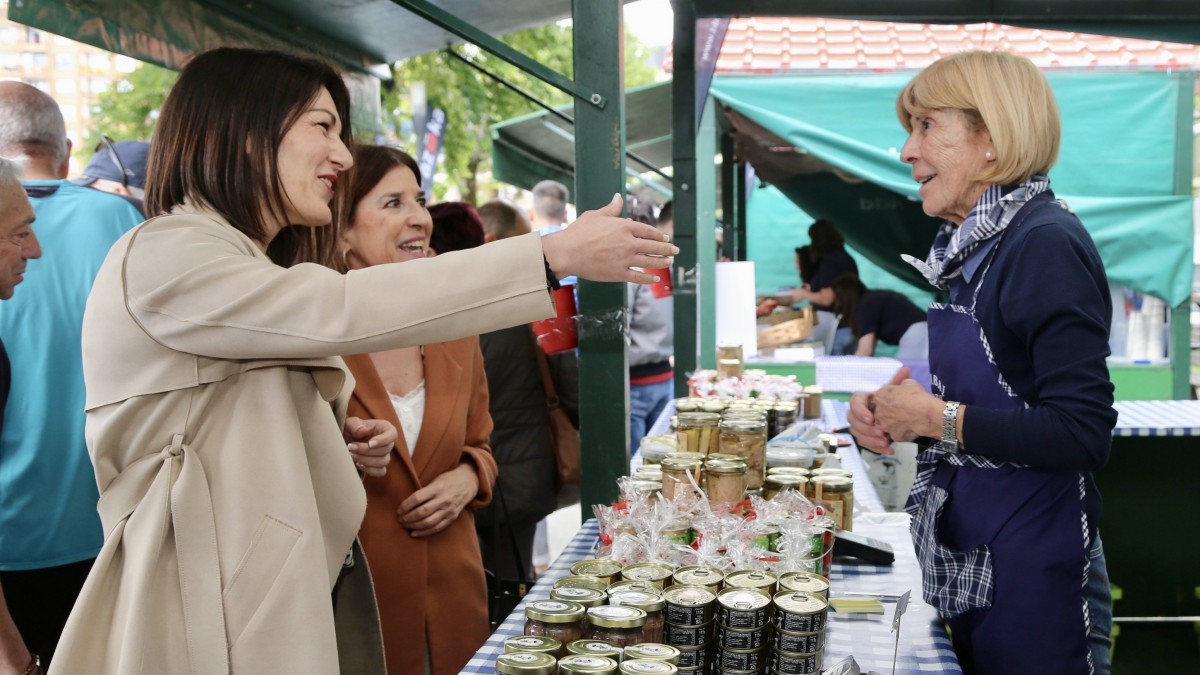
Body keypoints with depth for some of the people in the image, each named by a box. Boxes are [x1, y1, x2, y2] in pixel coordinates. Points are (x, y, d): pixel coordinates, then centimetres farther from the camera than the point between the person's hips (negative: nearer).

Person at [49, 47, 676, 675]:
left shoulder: (250, 267, 20)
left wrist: (338, 443, 4)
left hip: (299, 597, 9)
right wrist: (555, 254, -26)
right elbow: (340, 310, -25)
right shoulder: (162, 255, -12)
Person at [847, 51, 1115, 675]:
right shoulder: (974, 246, 9)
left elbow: (1081, 433, -24)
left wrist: (939, 419, -18)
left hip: (1032, 574, -9)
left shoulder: (1047, 246, -18)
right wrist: (886, 413, 1)